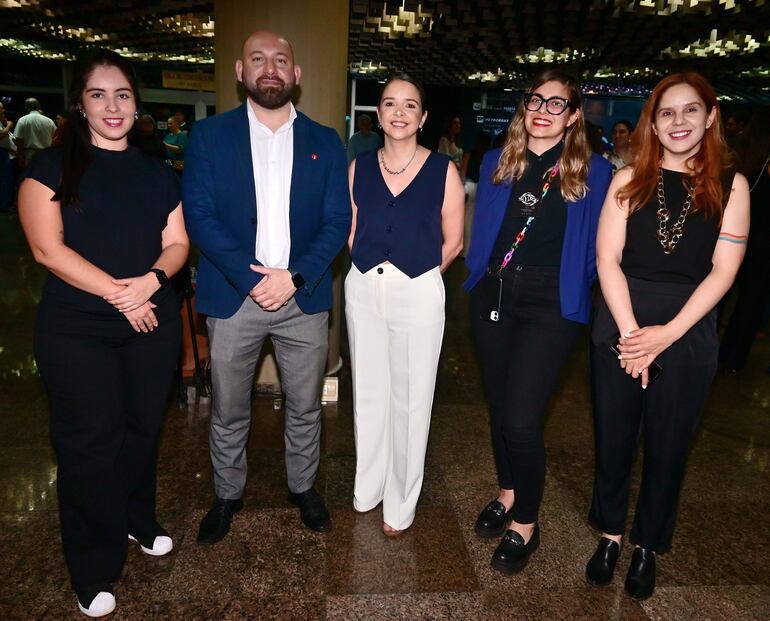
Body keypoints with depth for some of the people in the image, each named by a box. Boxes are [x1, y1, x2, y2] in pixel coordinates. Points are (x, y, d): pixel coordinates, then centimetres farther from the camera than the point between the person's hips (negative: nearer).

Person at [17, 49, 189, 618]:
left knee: (142, 430, 13)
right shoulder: (52, 168, -1)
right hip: (76, 330, -3)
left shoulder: (158, 174, 10)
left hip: (153, 322, 3)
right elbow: (48, 248, -10)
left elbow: (177, 243, 6)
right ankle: (95, 571, 21)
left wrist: (151, 280, -14)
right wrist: (118, 293, -16)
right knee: (90, 441, 3)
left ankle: (137, 522, 38)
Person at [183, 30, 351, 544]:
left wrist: (294, 277, -14)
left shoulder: (325, 142, 6)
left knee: (305, 407, 13)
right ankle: (228, 494, 35)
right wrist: (251, 277, -16)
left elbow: (338, 222, 0)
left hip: (304, 296, 1)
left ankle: (304, 487, 36)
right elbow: (199, 216, -5)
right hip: (233, 295, 0)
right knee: (229, 411, 12)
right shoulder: (209, 135, 3)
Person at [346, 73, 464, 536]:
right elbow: (351, 232, 11)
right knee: (368, 392, 14)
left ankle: (401, 502, 24)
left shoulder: (443, 171, -3)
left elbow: (453, 241, 0)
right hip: (364, 289, 3)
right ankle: (368, 486, 34)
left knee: (410, 397, 5)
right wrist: (373, 269, 4)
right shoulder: (359, 167, 6)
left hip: (418, 294, -3)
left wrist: (416, 272, 1)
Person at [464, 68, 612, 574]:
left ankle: (526, 523, 16)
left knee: (522, 418, -8)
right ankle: (508, 493, 38)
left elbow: (597, 248, 4)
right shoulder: (497, 163, 8)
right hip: (493, 297, 4)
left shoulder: (594, 171, -1)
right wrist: (481, 279, 4)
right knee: (499, 405, 14)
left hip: (551, 305, -4)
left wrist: (573, 286, -1)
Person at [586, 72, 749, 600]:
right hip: (621, 327, 1)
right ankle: (610, 534, 32)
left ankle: (648, 547, 32)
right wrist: (630, 332, -13)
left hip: (688, 333, 0)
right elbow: (607, 258, -4)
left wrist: (668, 333, -14)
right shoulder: (630, 180, 2)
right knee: (614, 438, 10)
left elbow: (723, 270, -5)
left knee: (667, 447, 11)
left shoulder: (731, 186, 1)